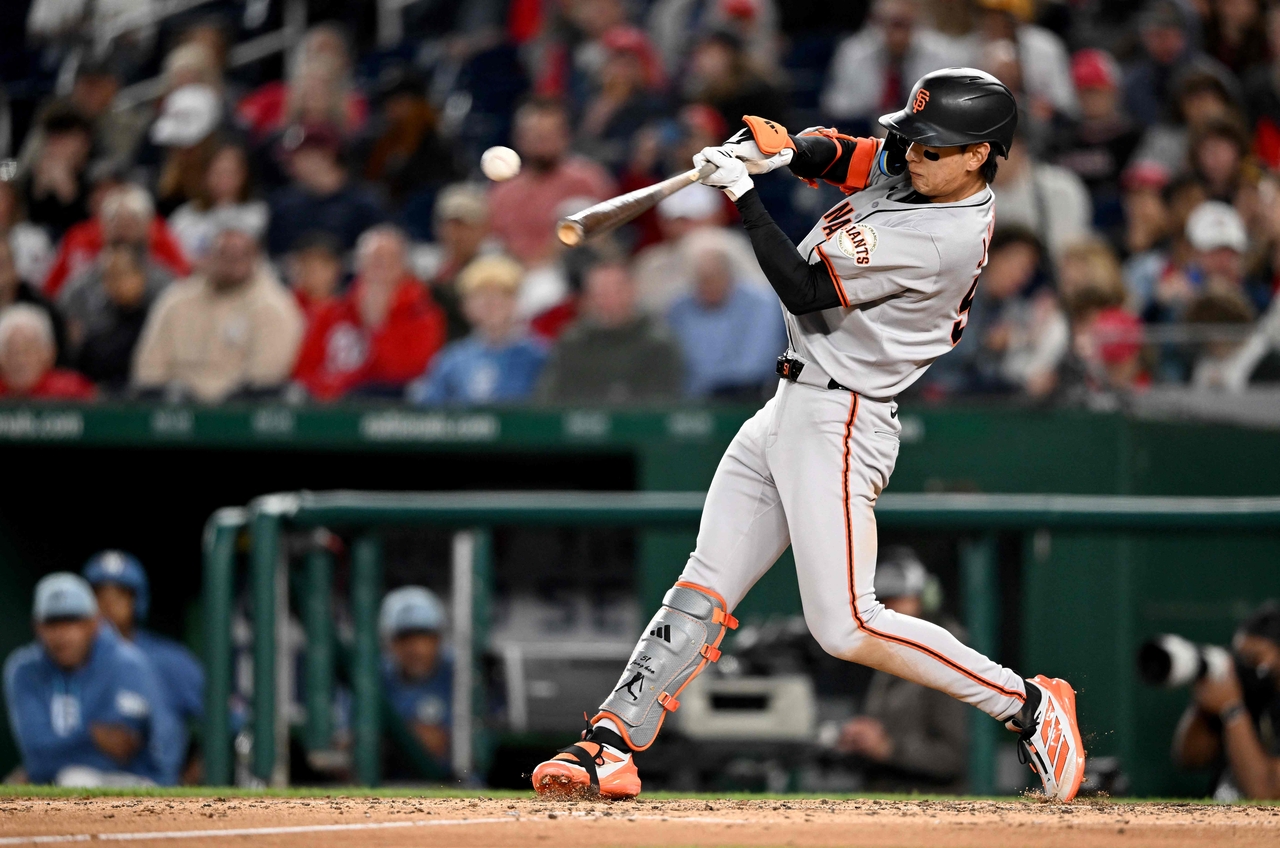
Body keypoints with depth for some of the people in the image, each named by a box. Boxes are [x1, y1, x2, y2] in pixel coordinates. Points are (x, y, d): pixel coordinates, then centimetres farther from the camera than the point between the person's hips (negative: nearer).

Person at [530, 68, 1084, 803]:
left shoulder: (939, 239, -23)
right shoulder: (912, 169, 4)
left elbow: (806, 292, -20)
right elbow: (834, 155, 16)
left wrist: (743, 194, -15)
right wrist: (782, 148, -8)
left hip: (838, 424, -10)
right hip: (790, 411, 10)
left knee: (846, 627, -13)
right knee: (705, 589, 4)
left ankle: (1027, 706, -3)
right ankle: (612, 746, 2)